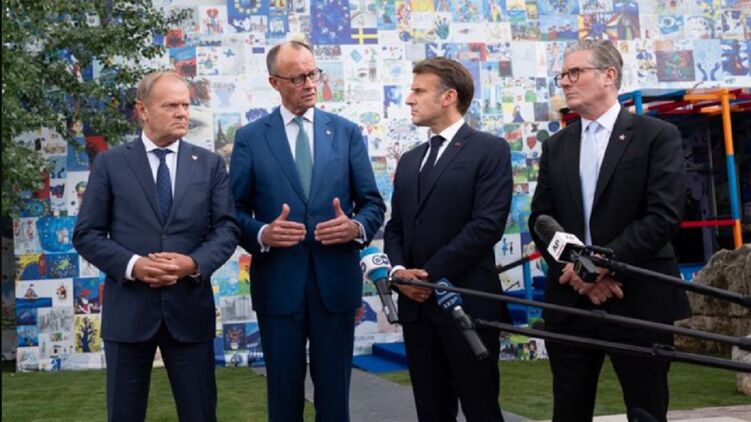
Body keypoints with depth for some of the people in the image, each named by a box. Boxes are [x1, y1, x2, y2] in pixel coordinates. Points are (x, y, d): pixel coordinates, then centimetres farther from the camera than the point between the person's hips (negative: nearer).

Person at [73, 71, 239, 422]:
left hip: (190, 308, 1)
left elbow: (227, 228, 2)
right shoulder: (110, 163, 3)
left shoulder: (210, 164, 8)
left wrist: (194, 263, -16)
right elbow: (86, 235, 0)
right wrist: (132, 265, -16)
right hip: (128, 309, -1)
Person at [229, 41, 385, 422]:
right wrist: (262, 234, -19)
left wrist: (357, 227, -16)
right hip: (278, 284, -1)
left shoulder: (347, 132, 6)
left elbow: (372, 203, 6)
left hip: (335, 282, 1)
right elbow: (235, 212, 2)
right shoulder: (250, 138, 2)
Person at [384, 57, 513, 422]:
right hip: (416, 303, 6)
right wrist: (399, 269, -4)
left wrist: (432, 274, -14)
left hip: (467, 302, -6)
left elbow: (487, 225, -14)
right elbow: (395, 226, 16)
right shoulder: (409, 160, 18)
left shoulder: (489, 150, -4)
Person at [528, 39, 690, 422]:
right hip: (570, 299, 4)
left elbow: (664, 216, -12)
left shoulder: (657, 135, -1)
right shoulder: (555, 147, 13)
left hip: (638, 300, -4)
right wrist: (578, 271, -8)